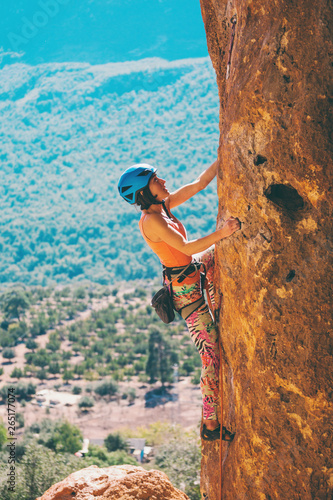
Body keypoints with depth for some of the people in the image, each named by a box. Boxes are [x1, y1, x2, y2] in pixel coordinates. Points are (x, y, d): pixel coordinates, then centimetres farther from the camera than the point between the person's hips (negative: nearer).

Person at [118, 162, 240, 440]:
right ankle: (210, 425, 4)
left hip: (195, 270, 9)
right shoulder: (151, 220, -23)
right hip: (185, 289, -9)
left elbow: (199, 183, 6)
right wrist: (221, 233, -37)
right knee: (211, 355, -5)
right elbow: (186, 247, -31)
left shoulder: (163, 206, 3)